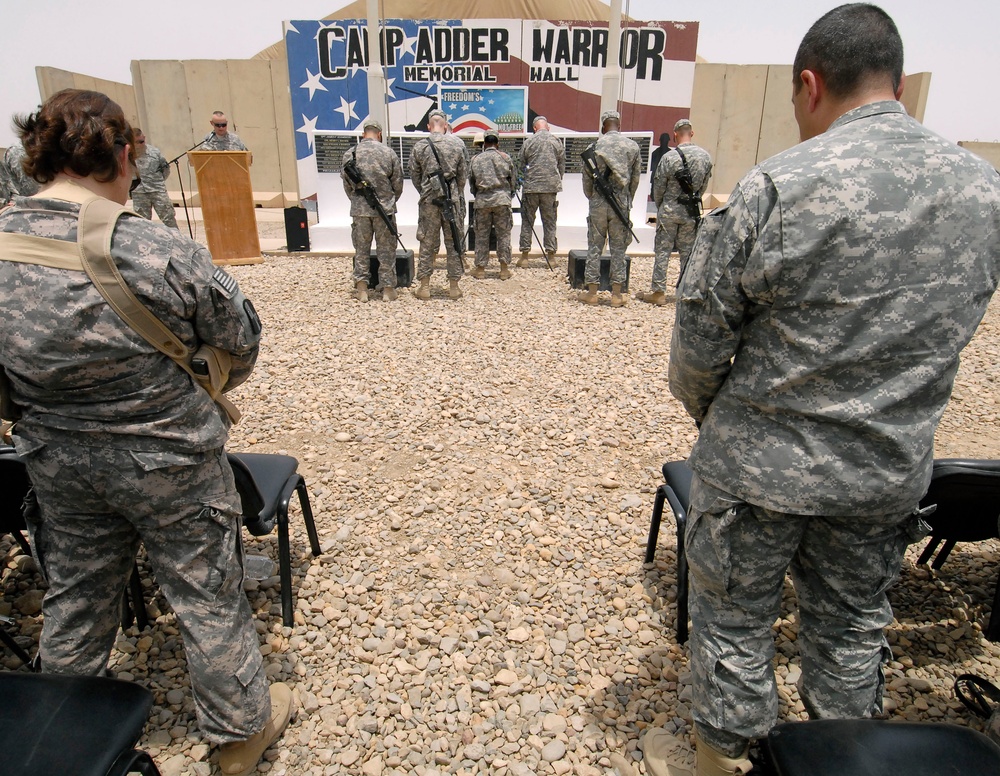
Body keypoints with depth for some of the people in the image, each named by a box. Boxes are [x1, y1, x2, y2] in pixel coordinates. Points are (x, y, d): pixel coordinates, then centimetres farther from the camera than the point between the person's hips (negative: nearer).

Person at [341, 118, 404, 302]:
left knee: (361, 249, 11)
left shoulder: (350, 154, 1)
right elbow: (398, 183, 1)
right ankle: (388, 288, 9)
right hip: (384, 209, -1)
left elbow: (347, 184, 7)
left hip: (359, 209, 2)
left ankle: (361, 288, 11)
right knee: (386, 250, 7)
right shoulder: (388, 152, -3)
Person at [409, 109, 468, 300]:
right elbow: (463, 175, 4)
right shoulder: (458, 144, 1)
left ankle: (424, 286, 9)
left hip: (429, 200, 0)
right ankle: (454, 286, 11)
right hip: (453, 199, 0)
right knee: (454, 242, 7)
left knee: (427, 243, 6)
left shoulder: (419, 147, 0)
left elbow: (414, 176, 6)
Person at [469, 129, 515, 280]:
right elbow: (512, 180, 10)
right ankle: (504, 269, 6)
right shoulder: (505, 157, 4)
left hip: (482, 200, 1)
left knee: (481, 235, 7)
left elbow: (471, 182, 12)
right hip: (502, 199, -1)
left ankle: (480, 268, 10)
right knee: (504, 234, 5)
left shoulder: (476, 160, 7)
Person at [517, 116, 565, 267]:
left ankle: (524, 255, 5)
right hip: (551, 186, 1)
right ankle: (551, 255, 8)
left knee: (527, 221, 6)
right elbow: (562, 166, 9)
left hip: (531, 186, -1)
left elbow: (521, 166, 6)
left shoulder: (528, 142, 0)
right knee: (550, 221, 7)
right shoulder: (557, 142, 5)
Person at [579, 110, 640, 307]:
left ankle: (592, 292, 9)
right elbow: (635, 178, 5)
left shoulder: (596, 145, -4)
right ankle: (616, 294, 8)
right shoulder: (633, 146, 1)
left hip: (599, 202, -1)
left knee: (595, 247, 6)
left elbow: (587, 177, 1)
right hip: (621, 203, 1)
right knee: (618, 248, 6)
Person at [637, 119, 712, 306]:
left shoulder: (669, 157, -13)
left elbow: (658, 186, -5)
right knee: (688, 251, 11)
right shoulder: (705, 156, -2)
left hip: (669, 209, -3)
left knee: (662, 251, 4)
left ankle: (658, 292, 5)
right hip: (692, 212, 3)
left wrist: (659, 206, 12)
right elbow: (704, 186, 6)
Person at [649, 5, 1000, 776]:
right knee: (852, 628, 24)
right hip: (892, 467, 6)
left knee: (735, 623, 15)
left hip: (763, 461, -5)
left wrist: (707, 408, 6)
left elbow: (701, 328, -13)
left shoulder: (779, 186, -20)